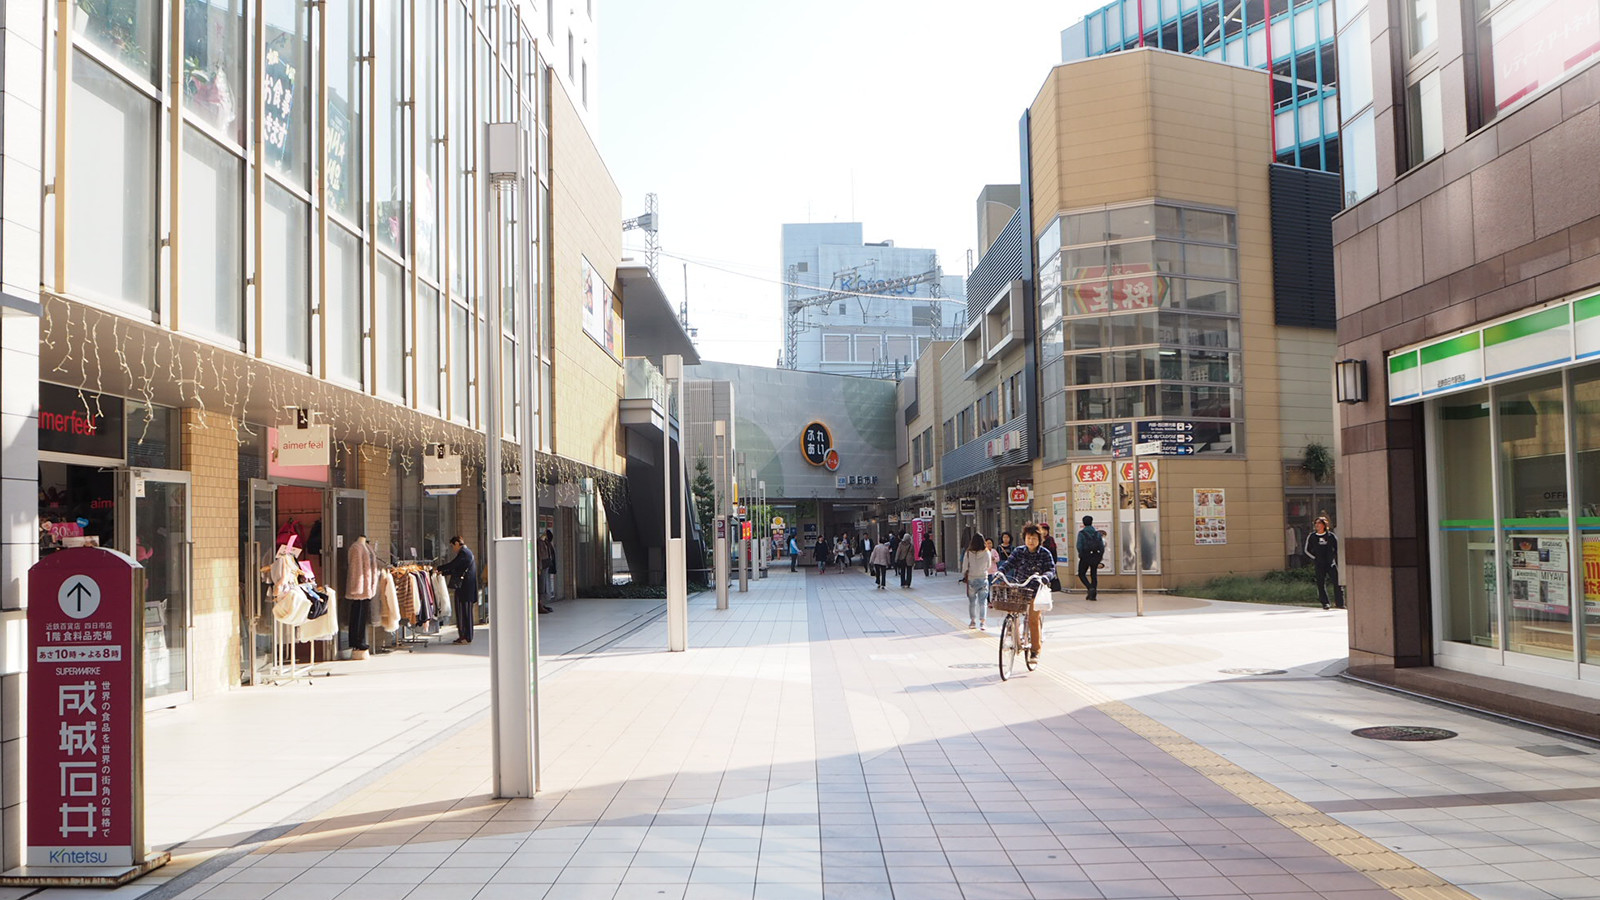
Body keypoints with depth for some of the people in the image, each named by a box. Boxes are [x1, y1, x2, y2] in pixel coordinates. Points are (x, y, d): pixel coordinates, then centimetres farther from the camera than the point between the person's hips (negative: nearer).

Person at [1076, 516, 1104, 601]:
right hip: (1096, 556, 4)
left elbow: (1079, 545, -14)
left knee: (1081, 574, 9)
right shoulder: (1097, 532, 5)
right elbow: (1102, 545, 1)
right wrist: (1100, 556, 9)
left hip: (1086, 556, -4)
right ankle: (1093, 595, 8)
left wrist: (1081, 555, -1)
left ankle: (1090, 588, -13)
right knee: (1094, 574, 11)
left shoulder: (1081, 532, -5)